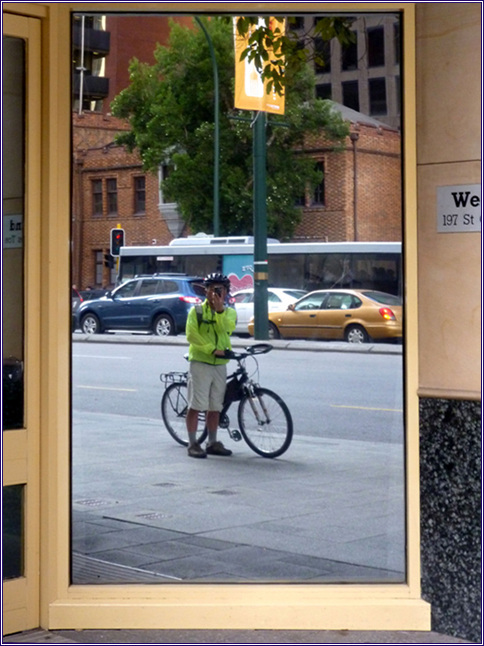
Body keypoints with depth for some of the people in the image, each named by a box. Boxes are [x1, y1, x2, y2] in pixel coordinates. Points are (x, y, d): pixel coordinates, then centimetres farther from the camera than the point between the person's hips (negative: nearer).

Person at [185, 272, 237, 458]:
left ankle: (212, 443, 19)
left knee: (215, 406, 10)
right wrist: (212, 349, -17)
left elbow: (227, 328, -12)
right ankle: (193, 444, 0)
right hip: (200, 363, -4)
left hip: (220, 365, 4)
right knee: (195, 405, -5)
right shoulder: (197, 311, 2)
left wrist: (220, 309, -26)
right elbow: (191, 335, -11)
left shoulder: (229, 312, 10)